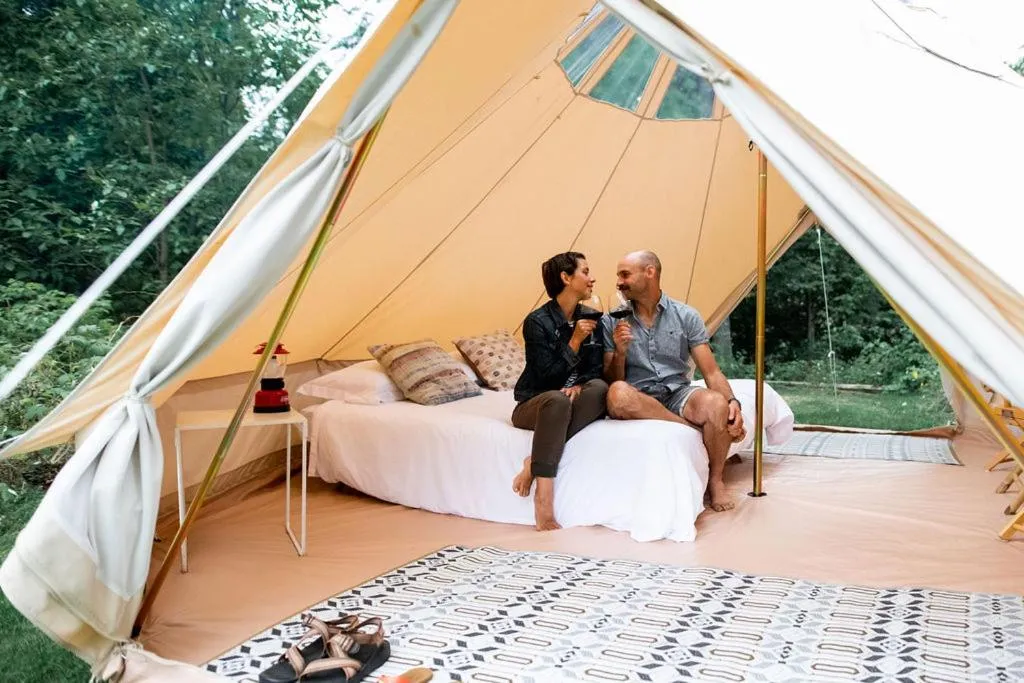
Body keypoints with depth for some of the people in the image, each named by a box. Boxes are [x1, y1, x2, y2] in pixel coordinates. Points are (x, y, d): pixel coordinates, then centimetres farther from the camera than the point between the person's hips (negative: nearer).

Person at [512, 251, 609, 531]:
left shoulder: (593, 319, 7)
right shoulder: (537, 321, -10)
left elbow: (597, 370, 4)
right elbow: (547, 376, -15)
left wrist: (579, 386, -18)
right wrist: (575, 341, -19)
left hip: (574, 399, 5)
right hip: (535, 404, -4)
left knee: (599, 388, -30)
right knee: (557, 400, -40)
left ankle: (535, 460, -30)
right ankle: (543, 498, -42)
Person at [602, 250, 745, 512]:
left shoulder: (686, 316, 5)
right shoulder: (613, 322, 4)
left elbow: (711, 372, 1)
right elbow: (611, 381, 3)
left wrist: (732, 401, -18)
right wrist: (620, 352, -16)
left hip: (678, 393, 1)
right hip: (638, 400, 0)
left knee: (716, 404, -34)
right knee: (618, 394, -37)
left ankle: (715, 480, -6)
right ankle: (699, 430, -19)